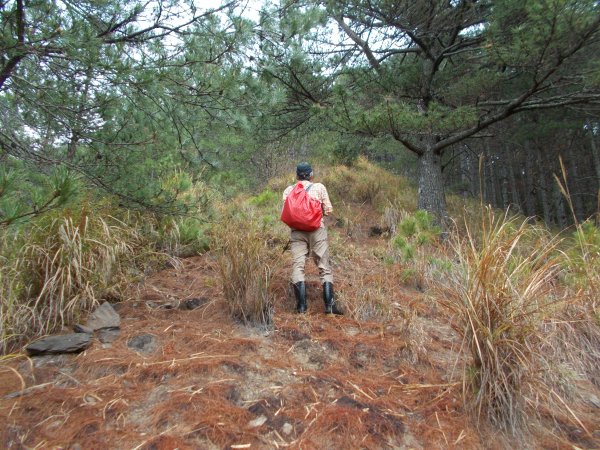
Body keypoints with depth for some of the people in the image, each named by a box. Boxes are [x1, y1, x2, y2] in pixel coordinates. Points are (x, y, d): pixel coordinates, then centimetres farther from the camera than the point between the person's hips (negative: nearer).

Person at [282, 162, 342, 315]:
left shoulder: (289, 190, 9)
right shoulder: (319, 187, 5)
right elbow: (328, 210, 2)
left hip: (297, 232, 1)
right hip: (317, 230, -1)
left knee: (297, 267, 2)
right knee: (324, 268, 5)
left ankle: (301, 305, -2)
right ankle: (329, 304, 0)